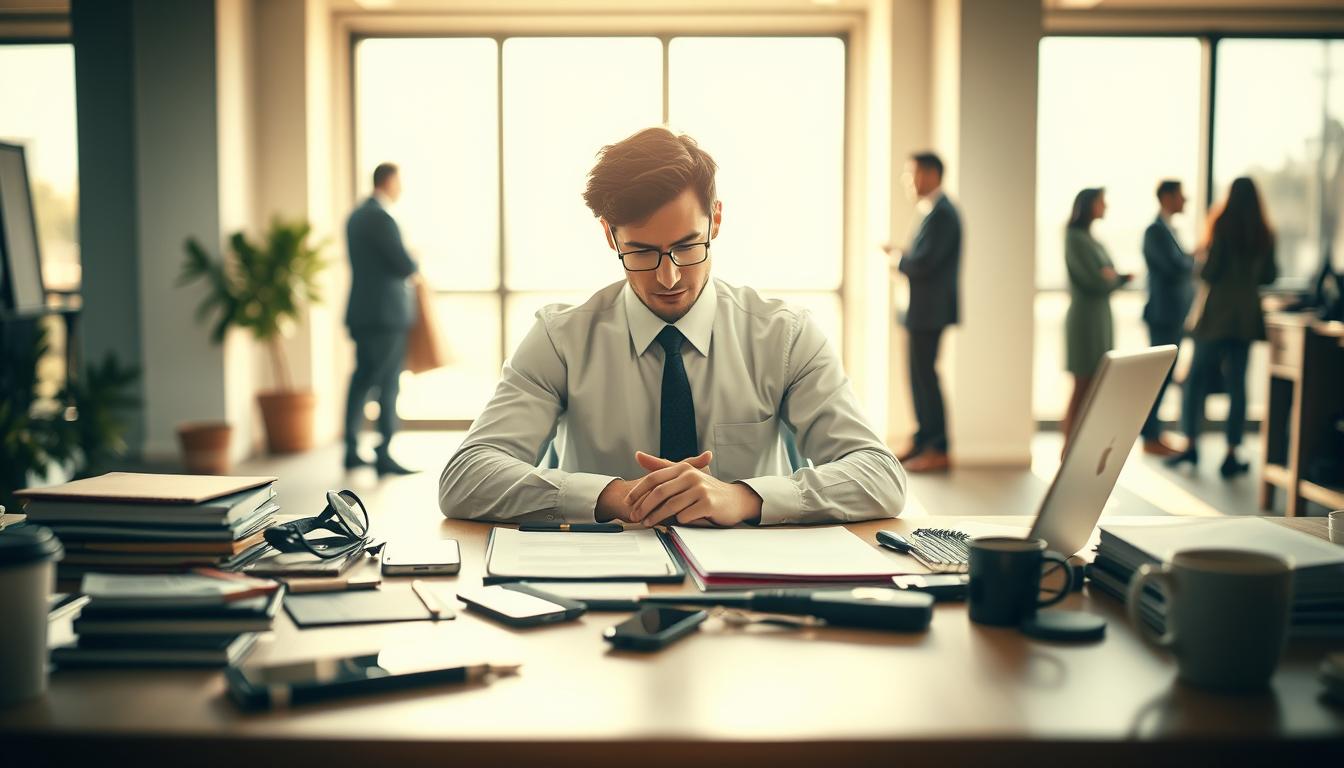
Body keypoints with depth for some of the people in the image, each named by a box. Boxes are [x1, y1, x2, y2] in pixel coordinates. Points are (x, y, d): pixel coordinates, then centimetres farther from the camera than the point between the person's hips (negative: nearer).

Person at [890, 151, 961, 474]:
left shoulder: (941, 213, -16)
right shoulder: (932, 211, 16)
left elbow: (925, 262, -23)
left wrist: (898, 261, -6)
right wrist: (903, 255, 1)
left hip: (931, 310, -10)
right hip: (922, 310, 10)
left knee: (925, 375, -6)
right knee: (921, 374, 15)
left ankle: (939, 450, -1)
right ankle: (924, 442, 24)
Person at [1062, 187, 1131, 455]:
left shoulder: (1091, 239, 14)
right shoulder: (1076, 238, -12)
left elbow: (1107, 280, 12)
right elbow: (1097, 282, -17)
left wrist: (1119, 277, -9)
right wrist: (1117, 277, 3)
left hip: (1100, 317, 8)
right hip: (1086, 319, -8)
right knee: (1083, 388, -4)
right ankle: (1068, 449, 2)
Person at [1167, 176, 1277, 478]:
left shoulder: (1223, 227, -9)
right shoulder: (1264, 235, 4)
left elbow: (1209, 272, -12)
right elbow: (1269, 276, 9)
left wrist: (1201, 268, 9)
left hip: (1218, 312, -4)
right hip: (1247, 315, 4)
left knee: (1197, 378, 7)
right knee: (1237, 383, 5)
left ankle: (1190, 444, 5)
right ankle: (1231, 455, 6)